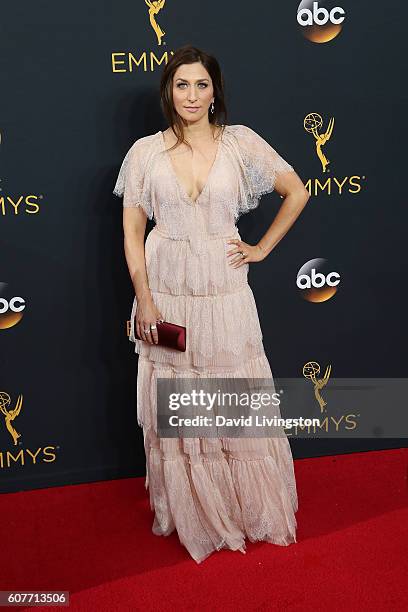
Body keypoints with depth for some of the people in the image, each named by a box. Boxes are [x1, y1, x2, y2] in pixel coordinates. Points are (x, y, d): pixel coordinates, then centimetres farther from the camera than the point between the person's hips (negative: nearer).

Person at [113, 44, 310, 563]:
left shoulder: (240, 143, 0)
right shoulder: (146, 152, 1)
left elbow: (297, 193, 8)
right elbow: (132, 230, 1)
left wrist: (262, 249, 4)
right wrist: (143, 299, -6)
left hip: (225, 292, 0)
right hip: (166, 292, 1)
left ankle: (252, 510, 30)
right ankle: (188, 514, 30)